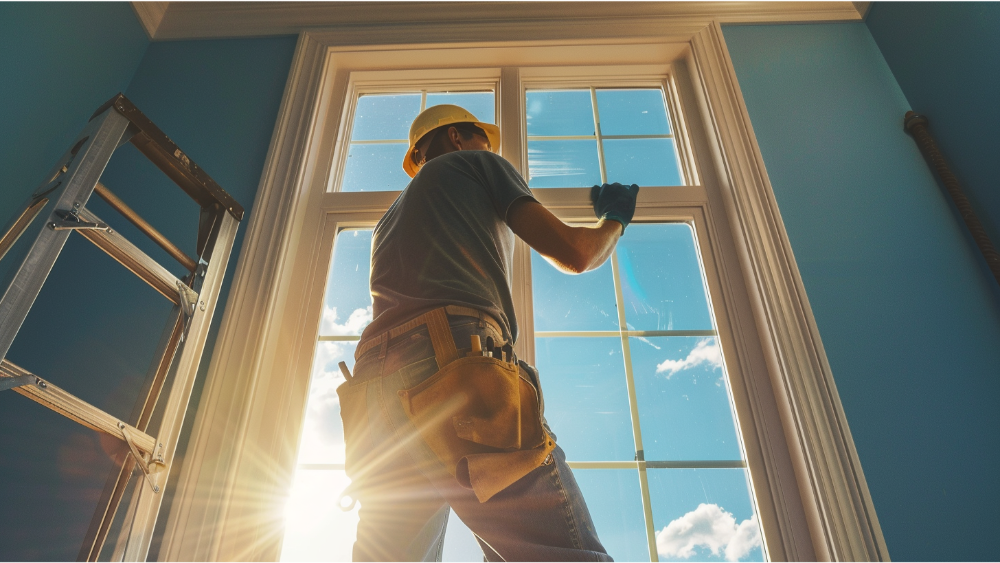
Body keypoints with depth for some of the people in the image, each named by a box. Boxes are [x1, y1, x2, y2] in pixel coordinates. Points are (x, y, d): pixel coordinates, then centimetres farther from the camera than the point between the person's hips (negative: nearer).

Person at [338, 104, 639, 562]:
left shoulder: (391, 218, 38)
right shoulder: (475, 163, 20)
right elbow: (572, 254, 10)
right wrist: (614, 218, 32)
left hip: (376, 389, 8)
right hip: (458, 364, -7)